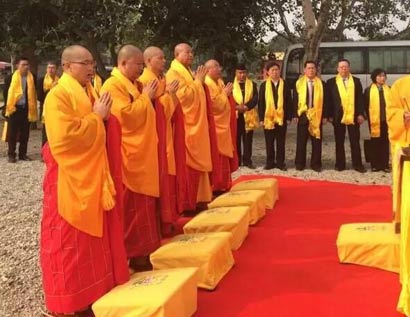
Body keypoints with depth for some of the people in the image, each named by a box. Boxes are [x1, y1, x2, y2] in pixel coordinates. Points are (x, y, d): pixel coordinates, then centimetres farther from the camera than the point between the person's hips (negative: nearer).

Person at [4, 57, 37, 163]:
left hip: (26, 108, 3)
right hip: (14, 108, -2)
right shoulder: (11, 77, -3)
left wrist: (33, 108, 4)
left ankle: (23, 154, 17)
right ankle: (11, 155, 10)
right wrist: (8, 106, -5)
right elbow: (6, 93, 0)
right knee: (12, 132, 3)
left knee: (25, 133, 8)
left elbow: (33, 94, 9)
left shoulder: (31, 78, 4)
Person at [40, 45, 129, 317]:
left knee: (96, 235, 14)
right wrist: (96, 116, -17)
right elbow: (65, 136, -25)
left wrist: (105, 117, -3)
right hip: (71, 179, -8)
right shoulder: (58, 96, -14)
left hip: (95, 176, 8)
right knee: (71, 241, 2)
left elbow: (106, 129, 19)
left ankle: (95, 288, 27)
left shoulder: (91, 93, 12)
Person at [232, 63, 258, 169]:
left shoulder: (252, 84, 10)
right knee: (236, 139, 2)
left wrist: (246, 106, -19)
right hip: (236, 115, -1)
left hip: (248, 116, 1)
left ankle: (247, 160, 9)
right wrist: (236, 106, -20)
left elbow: (255, 99, -2)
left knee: (248, 139, 4)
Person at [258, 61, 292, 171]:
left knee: (281, 142, 6)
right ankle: (270, 162, 15)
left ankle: (280, 162, 13)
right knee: (269, 142, 7)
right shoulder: (264, 85, 2)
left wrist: (289, 117, -2)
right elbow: (261, 103, 1)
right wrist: (261, 118, -4)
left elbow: (289, 101, 4)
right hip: (268, 117, 0)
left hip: (281, 117, 0)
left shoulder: (285, 84, 3)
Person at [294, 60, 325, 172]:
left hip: (316, 116, 0)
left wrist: (325, 116, -2)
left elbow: (324, 100, 5)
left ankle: (316, 164, 11)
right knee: (301, 141, 5)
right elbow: (295, 100, 2)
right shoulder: (299, 83, 4)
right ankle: (300, 163, 12)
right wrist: (295, 115, -5)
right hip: (303, 115, 0)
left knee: (316, 142, 4)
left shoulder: (321, 83, 6)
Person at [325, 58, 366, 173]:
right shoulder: (331, 82, 4)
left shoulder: (356, 81, 8)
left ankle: (357, 164, 9)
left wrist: (360, 114, -4)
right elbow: (328, 100, 1)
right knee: (339, 142, 6)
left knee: (355, 142, 4)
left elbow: (360, 98, 4)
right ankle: (340, 164, 13)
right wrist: (329, 115, -6)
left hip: (353, 116, 1)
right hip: (338, 116, 0)